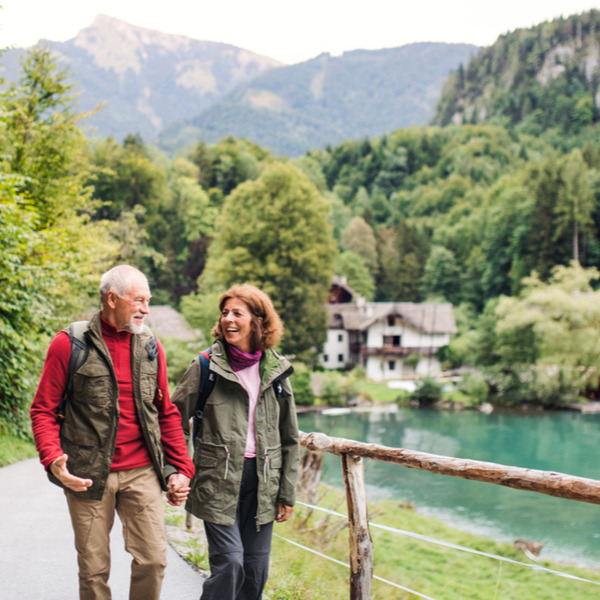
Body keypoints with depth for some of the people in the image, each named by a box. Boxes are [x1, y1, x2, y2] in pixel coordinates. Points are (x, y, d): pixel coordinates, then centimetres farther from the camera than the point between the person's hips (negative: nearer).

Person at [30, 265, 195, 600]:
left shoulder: (150, 346, 8)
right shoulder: (70, 344, -4)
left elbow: (167, 413, 14)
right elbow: (44, 410, -2)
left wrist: (181, 468, 7)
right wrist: (53, 459, -18)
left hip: (143, 472, 3)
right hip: (88, 475, -3)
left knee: (154, 559, -1)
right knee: (94, 569, 6)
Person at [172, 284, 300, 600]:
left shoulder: (276, 369, 6)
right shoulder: (206, 366, -2)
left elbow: (289, 437, 11)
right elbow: (175, 420, 1)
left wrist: (287, 492, 8)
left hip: (261, 480, 3)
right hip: (219, 480, -3)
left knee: (256, 568, 7)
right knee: (229, 563, -11)